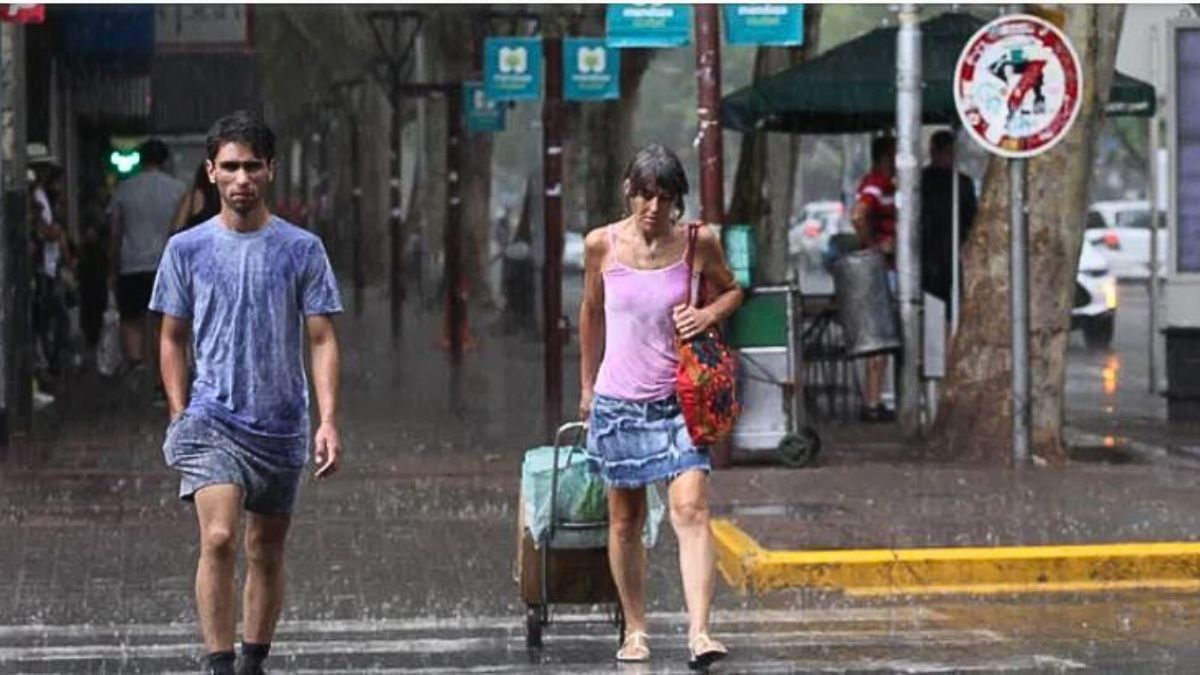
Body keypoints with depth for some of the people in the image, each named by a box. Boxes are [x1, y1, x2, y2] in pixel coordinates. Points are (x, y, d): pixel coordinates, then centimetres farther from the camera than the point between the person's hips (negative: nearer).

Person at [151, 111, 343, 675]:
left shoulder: (302, 249, 1)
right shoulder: (187, 249, 2)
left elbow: (321, 341, 0)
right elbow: (173, 339, 10)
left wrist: (329, 421, -10)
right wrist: (180, 417, 2)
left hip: (281, 425, 1)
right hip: (211, 420, -1)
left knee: (267, 550, 10)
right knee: (218, 538, -18)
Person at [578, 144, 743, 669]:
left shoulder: (697, 243, -5)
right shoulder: (601, 245, -3)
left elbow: (731, 290, 13)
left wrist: (710, 313, -9)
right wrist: (587, 384, 19)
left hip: (678, 400, -2)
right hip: (618, 402, 2)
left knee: (691, 509, -17)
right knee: (625, 520, 10)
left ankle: (699, 632, -24)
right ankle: (635, 630, 25)